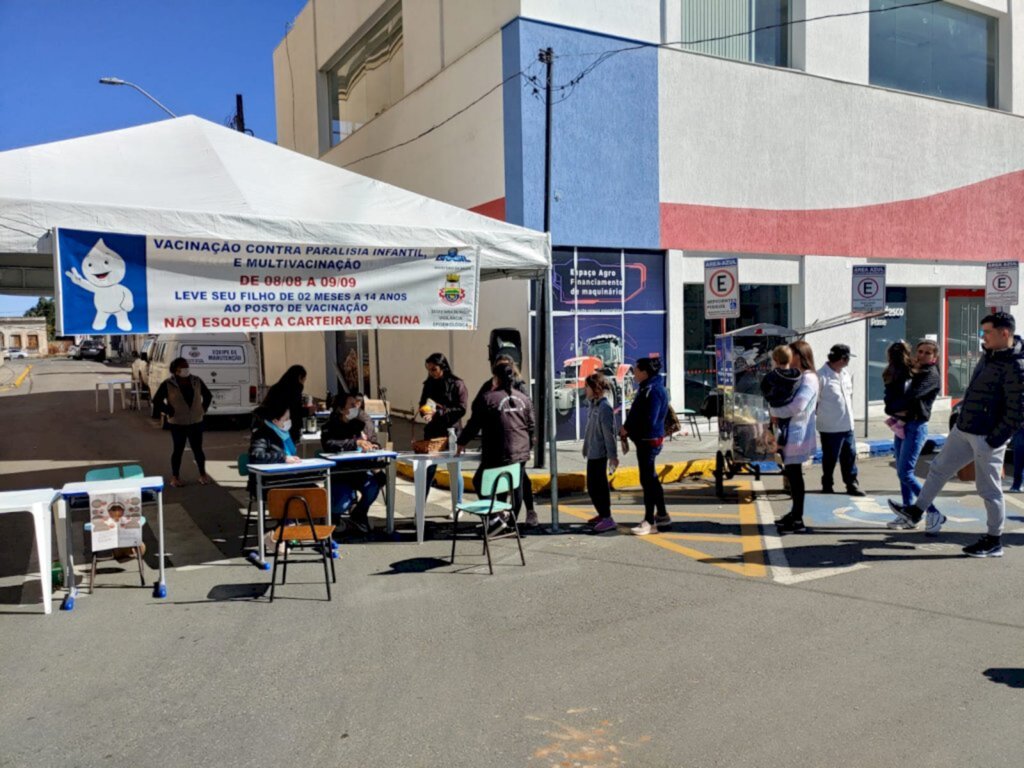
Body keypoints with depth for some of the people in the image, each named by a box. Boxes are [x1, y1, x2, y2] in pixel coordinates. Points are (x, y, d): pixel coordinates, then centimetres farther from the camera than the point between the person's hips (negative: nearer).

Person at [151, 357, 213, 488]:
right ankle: (175, 477, 17)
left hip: (196, 422, 3)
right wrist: (170, 412, -9)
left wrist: (203, 409, 5)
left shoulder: (196, 381, 2)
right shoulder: (168, 384, -9)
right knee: (178, 450, 5)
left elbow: (208, 395, 15)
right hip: (177, 423, -3)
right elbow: (156, 400, -6)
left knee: (198, 449, 8)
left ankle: (203, 474, 21)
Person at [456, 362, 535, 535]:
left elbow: (474, 425, -3)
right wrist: (528, 447, 26)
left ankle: (496, 517, -2)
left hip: (498, 454, -6)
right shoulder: (524, 398, 8)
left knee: (480, 482, 8)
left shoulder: (486, 398, -8)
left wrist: (462, 443, 10)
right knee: (516, 486, 15)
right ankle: (512, 522, 23)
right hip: (521, 453, 6)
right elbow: (531, 426, 13)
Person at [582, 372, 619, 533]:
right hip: (592, 452, 9)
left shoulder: (604, 407, -17)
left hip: (599, 453, -9)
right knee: (592, 486, 15)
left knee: (597, 486, -6)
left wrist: (613, 455, -18)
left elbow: (609, 433, -18)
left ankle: (607, 518, -1)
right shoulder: (593, 404, 10)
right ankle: (602, 514, 26)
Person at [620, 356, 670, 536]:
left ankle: (649, 521, 7)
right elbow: (637, 414, 15)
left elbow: (649, 421, -24)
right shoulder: (646, 388, 12)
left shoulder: (653, 390, -19)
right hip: (645, 440, 10)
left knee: (647, 480, -2)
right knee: (651, 479, 17)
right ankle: (662, 516, 28)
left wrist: (627, 430, -15)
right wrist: (626, 429, 3)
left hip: (649, 440, -10)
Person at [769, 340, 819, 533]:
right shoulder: (796, 376, 15)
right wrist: (775, 411, -1)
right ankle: (795, 512, 26)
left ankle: (798, 519, 3)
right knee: (791, 473, 15)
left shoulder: (808, 379, -14)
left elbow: (796, 407, -24)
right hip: (790, 432, 9)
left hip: (798, 434, -9)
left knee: (794, 474, -4)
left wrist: (773, 411, -13)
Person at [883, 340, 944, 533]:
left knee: (905, 473, -12)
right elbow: (893, 392, 7)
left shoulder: (931, 375, -6)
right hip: (901, 425, 8)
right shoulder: (911, 371, 16)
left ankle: (934, 513, -6)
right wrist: (895, 411, -11)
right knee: (903, 472, 10)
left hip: (916, 426, -8)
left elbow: (912, 395, -17)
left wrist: (892, 408, -7)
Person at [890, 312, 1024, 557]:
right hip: (963, 429, 9)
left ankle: (994, 541, 17)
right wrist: (962, 409, 18)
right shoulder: (989, 355, 8)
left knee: (989, 489, 3)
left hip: (987, 437, -9)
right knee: (939, 468, 16)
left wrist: (994, 440, -20)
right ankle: (916, 511, 28)